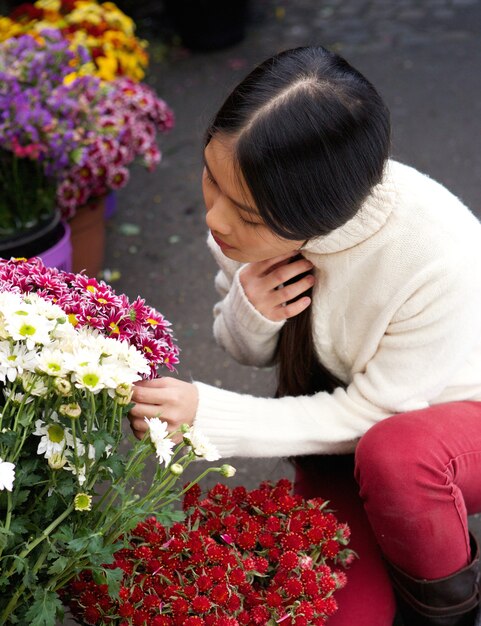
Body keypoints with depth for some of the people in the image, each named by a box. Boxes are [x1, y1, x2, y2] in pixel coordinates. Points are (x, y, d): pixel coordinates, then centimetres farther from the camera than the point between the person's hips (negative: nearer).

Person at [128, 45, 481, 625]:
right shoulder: (251, 197, -20)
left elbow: (371, 413, -21)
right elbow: (252, 353, -2)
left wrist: (206, 414, -29)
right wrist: (249, 313, -27)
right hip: (339, 413, 4)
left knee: (395, 452, -37)